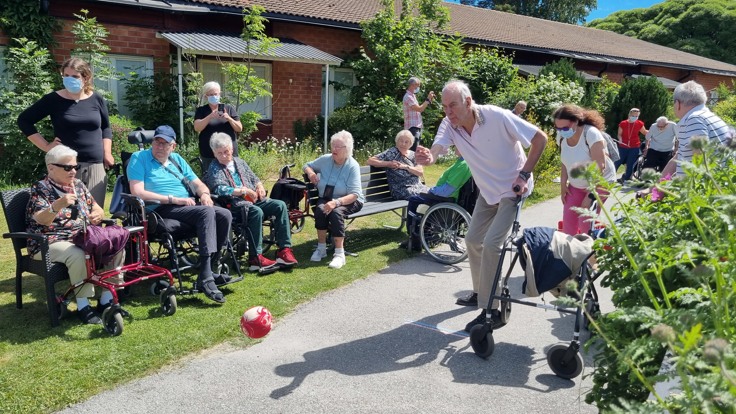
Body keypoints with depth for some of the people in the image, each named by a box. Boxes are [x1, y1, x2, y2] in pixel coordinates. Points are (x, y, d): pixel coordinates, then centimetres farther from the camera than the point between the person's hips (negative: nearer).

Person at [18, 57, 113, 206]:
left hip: (95, 166, 2)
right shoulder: (53, 99, 1)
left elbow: (106, 127, 20)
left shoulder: (97, 99, 8)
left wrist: (107, 153, 7)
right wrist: (45, 146, -1)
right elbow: (24, 121, 8)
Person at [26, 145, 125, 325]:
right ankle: (83, 306, -21)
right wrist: (57, 205, -40)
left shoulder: (78, 184, 14)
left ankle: (106, 300, -8)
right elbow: (42, 220, -19)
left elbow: (97, 208, 16)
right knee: (78, 255, -37)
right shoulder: (40, 188, -4)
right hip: (51, 242, -6)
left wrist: (98, 214, -9)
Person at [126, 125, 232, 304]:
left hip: (188, 206, 7)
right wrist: (173, 199, -15)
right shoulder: (139, 158, 2)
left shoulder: (177, 159, 22)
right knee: (207, 212, -32)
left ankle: (210, 267, -12)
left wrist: (204, 194, -4)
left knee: (225, 214, -18)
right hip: (162, 210, -7)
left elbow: (198, 183, 22)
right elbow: (137, 192, -11)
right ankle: (205, 278, -36)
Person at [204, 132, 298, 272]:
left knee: (280, 205, -15)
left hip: (254, 200, 7)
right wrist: (244, 190, -18)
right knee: (257, 212, -36)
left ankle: (284, 249, -19)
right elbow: (220, 190, -16)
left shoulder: (239, 161, 21)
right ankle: (255, 258, -32)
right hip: (234, 206, -7)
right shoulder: (214, 169, 0)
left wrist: (259, 186, 5)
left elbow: (253, 178, 29)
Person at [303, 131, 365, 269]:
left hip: (349, 201, -4)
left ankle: (339, 254, -30)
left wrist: (336, 202, -39)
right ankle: (321, 248, -18)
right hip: (326, 198, 4)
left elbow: (354, 194, -23)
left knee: (336, 211, -36)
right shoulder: (325, 159, -1)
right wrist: (310, 172, -7)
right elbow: (307, 166, 18)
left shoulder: (353, 166, -15)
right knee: (320, 209, -31)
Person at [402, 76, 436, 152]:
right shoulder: (408, 97, -12)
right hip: (412, 127, -10)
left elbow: (419, 108, 18)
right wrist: (428, 99, -10)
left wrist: (429, 99, 10)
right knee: (413, 150, -15)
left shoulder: (413, 96, 20)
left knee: (416, 149, 12)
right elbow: (420, 109, -18)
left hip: (417, 126, 10)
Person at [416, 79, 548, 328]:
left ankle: (492, 311, -6)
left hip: (512, 189, -7)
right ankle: (481, 293, 37)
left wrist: (524, 175, -23)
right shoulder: (449, 125, -11)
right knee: (473, 240, 15)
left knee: (491, 244, -17)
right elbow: (436, 148, -30)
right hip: (488, 191, 7)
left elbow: (540, 138, -19)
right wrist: (429, 157, -55)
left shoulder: (497, 117, -26)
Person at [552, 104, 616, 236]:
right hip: (576, 185, 6)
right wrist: (563, 185, -1)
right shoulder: (562, 136, -8)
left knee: (585, 223, -16)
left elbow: (599, 166, -27)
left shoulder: (591, 133, -26)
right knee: (568, 222, -4)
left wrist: (590, 195, -29)